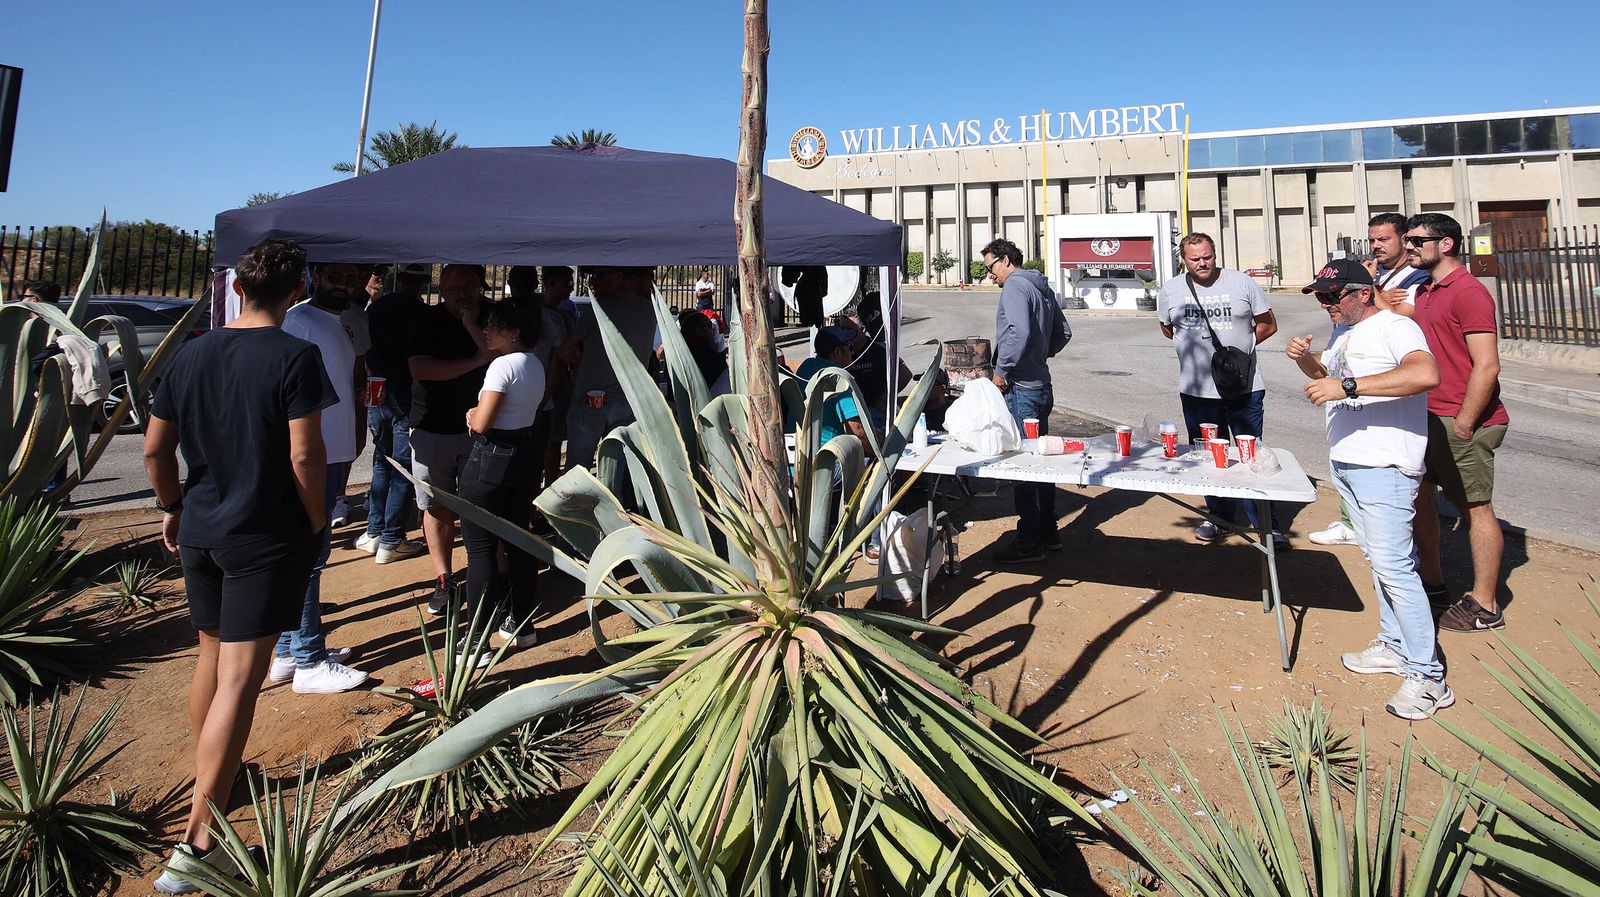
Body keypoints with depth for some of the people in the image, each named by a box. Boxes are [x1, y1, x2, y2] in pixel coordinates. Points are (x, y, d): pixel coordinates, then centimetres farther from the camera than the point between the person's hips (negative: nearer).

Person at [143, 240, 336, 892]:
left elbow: (155, 448, 8)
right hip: (267, 538, -6)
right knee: (240, 678, -5)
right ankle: (198, 843, -4)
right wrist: (316, 521, -5)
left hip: (201, 531, 7)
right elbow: (304, 456, -18)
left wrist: (174, 507, 22)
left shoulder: (192, 353, 4)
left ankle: (213, 780, 43)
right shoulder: (295, 357, -13)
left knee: (211, 655, 23)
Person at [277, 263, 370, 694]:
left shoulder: (343, 327, 16)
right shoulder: (298, 322, -12)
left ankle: (289, 652, 26)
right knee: (309, 554, -4)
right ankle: (309, 663, 4)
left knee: (309, 554, 15)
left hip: (332, 456, 10)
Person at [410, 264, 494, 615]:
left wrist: (472, 325, -17)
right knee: (438, 508, 5)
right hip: (432, 429, 0)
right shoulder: (428, 320, 0)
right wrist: (475, 362, -14)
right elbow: (420, 368, -13)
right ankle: (443, 581, 17)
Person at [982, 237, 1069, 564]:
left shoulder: (1015, 285, -11)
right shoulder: (1043, 287, 17)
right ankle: (1048, 530, 25)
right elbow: (1062, 332, 23)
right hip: (1041, 385, 10)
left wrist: (1001, 370, -17)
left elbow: (1020, 331, -25)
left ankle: (1029, 540, 1)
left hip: (1020, 389, -10)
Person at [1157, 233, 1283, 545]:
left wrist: (1240, 345, -3)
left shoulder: (1242, 283, -2)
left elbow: (1268, 324, 7)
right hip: (1197, 390, 2)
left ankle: (1264, 522, 11)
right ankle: (1219, 516, 26)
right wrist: (1197, 345, 6)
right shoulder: (1171, 290, 3)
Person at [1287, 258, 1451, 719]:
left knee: (1392, 564, -11)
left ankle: (1426, 675, -4)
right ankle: (1395, 644, 27)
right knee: (1379, 558, 16)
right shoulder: (1344, 333, 16)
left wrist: (1349, 386, -34)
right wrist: (1304, 358, 10)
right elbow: (1324, 373, 33)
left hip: (1384, 466, -9)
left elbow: (1426, 374, -32)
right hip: (1345, 462, 9)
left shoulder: (1396, 327, -13)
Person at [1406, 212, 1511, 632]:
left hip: (1463, 420, -9)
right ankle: (1433, 585, 28)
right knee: (1417, 494, 14)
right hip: (1429, 416, 9)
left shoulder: (1468, 291, -14)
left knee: (1475, 507, -1)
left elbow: (1487, 365, -21)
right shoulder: (1424, 291, 14)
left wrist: (1463, 425, -21)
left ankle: (1485, 607, 9)